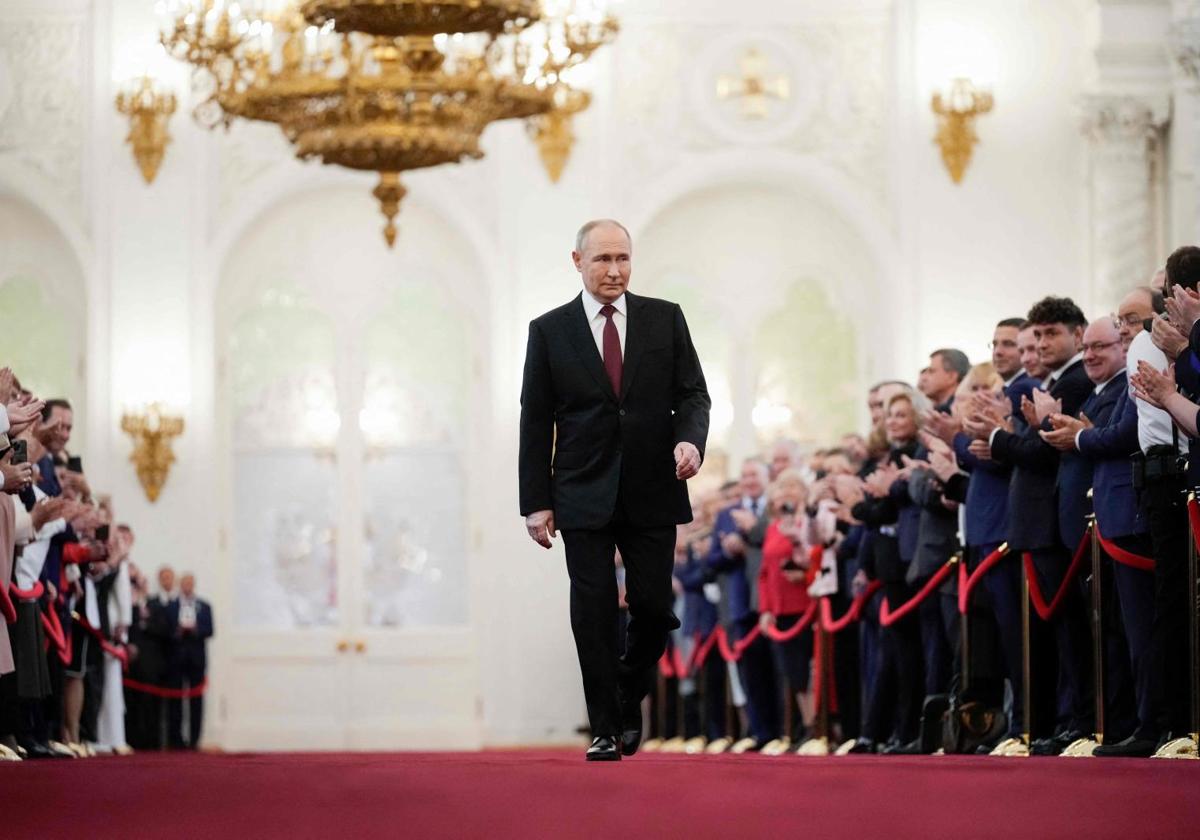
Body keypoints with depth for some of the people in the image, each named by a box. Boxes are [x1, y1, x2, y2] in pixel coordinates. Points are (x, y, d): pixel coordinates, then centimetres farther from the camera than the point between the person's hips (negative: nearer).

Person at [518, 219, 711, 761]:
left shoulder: (666, 319, 6)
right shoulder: (549, 331, 3)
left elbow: (693, 393, 6)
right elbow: (535, 422, 3)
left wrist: (690, 439, -16)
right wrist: (536, 502, -2)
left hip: (653, 492, 1)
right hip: (584, 495, -1)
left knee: (654, 608, -1)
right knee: (594, 614, -3)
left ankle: (629, 697, 25)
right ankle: (605, 730, 5)